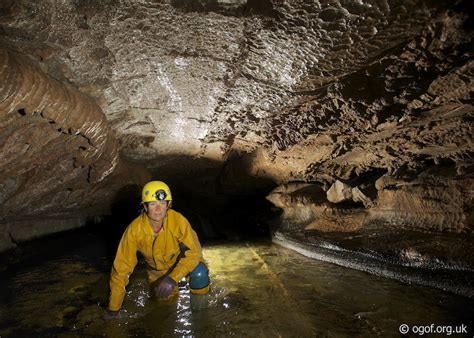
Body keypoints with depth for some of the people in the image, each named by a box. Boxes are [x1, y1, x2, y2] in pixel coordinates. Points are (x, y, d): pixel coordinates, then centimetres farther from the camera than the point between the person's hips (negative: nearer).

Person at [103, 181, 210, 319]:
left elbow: (194, 252, -28)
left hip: (181, 260, -2)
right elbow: (121, 268, -24)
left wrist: (172, 278, -40)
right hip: (157, 269, 2)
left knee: (199, 274, -29)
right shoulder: (134, 229, -30)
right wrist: (113, 310, -18)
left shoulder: (178, 220, -34)